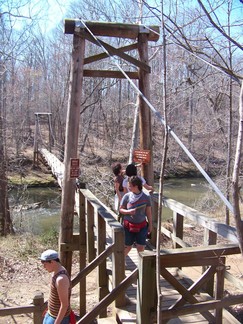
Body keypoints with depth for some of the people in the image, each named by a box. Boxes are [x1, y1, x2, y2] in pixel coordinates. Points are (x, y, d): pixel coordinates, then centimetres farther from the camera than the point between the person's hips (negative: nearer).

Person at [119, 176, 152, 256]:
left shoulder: (146, 197, -7)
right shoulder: (127, 196, -8)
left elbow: (148, 212, 2)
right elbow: (121, 209, 0)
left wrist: (150, 225, 6)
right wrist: (128, 212, -20)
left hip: (141, 226, 0)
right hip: (128, 225, 0)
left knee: (141, 247, 1)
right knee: (127, 246, 9)